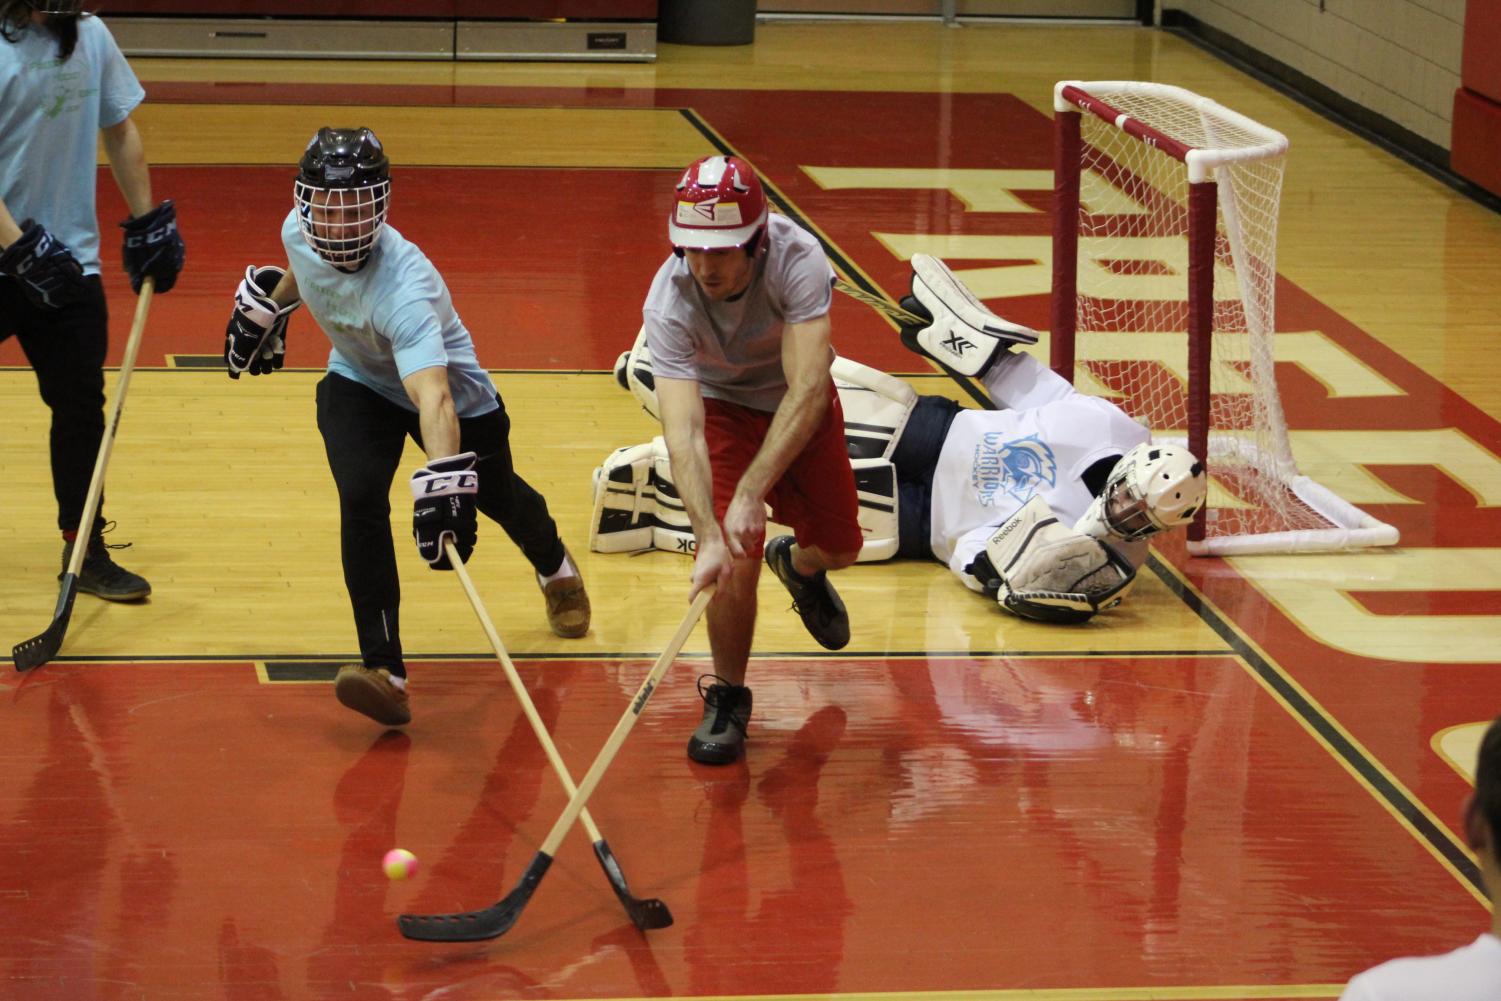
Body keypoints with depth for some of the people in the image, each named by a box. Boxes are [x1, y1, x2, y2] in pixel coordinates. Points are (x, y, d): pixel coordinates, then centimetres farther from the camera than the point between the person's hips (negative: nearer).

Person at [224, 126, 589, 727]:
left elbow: (433, 398, -56)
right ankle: (384, 670, -24)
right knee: (361, 496, -23)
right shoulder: (300, 231, -23)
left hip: (452, 387, -4)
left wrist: (441, 481, -69)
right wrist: (265, 307, 19)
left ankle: (555, 567, 57)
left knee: (496, 497, 19)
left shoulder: (402, 286, -43)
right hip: (358, 381, 4)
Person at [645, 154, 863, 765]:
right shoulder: (669, 300, -35)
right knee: (734, 556, -19)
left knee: (838, 546, 9)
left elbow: (808, 389, -43)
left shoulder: (797, 259, -37)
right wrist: (708, 535, -54)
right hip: (721, 404, -2)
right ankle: (727, 700, 3)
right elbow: (682, 430, -41)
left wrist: (753, 492, -51)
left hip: (799, 400, 2)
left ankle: (798, 565, 48)